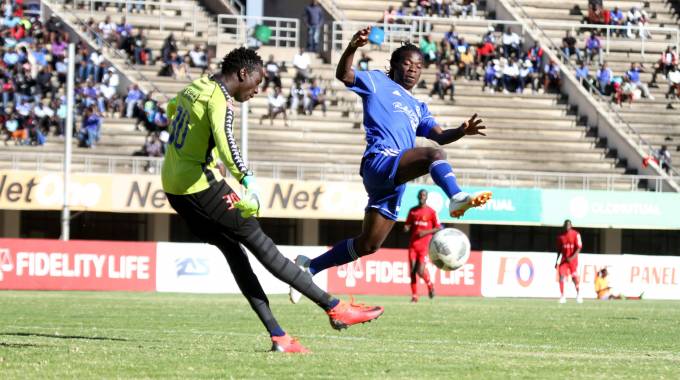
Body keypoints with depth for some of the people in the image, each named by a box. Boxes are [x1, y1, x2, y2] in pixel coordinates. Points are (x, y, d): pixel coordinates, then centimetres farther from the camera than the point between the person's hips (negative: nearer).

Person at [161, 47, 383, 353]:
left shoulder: (191, 90, 13)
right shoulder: (220, 100, -15)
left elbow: (172, 110, 38)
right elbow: (225, 141, -35)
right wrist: (247, 180, -44)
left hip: (173, 187, 9)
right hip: (199, 186, -9)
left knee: (233, 251, 9)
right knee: (260, 244, -5)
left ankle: (277, 336, 2)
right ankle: (334, 308, -2)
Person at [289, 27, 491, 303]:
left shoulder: (418, 108, 32)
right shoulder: (379, 83, 14)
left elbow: (440, 136, 17)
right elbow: (344, 75, -2)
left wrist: (461, 131, -5)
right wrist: (353, 48, -21)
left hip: (395, 182, 8)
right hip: (380, 162, -8)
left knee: (368, 245, 8)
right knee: (434, 155, -32)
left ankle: (309, 267, 20)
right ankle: (457, 199, -58)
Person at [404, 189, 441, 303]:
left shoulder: (431, 212, -1)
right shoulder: (412, 211, 11)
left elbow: (438, 228, 1)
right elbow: (407, 226, 19)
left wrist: (426, 232, -13)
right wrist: (406, 228, -6)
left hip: (425, 245, -4)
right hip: (413, 244, 4)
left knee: (420, 271, -12)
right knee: (412, 270, -4)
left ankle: (429, 284, 19)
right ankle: (414, 295, 4)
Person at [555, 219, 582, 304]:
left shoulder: (575, 234, -7)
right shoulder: (561, 236, 5)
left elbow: (578, 248, -11)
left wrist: (572, 257, -23)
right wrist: (556, 261, 10)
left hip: (573, 259, -3)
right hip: (564, 259, 3)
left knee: (574, 277, -1)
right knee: (561, 276, -11)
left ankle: (578, 294, 23)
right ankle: (562, 296, -7)